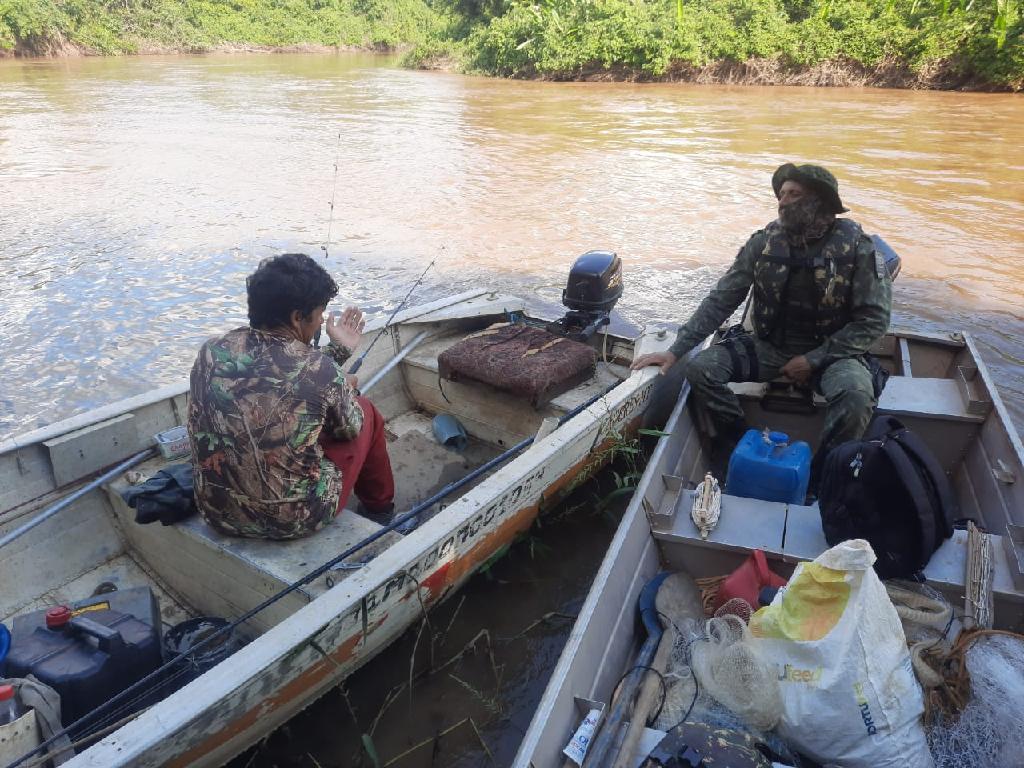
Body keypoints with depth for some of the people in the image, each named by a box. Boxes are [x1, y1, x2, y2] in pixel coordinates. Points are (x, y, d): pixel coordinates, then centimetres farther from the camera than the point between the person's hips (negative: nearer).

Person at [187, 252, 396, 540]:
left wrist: (339, 351, 17)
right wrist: (344, 389, 19)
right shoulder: (321, 371, -22)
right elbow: (350, 428, -1)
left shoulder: (211, 352, -6)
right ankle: (379, 509, 39)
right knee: (365, 412, 16)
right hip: (296, 519, -5)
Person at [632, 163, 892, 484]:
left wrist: (813, 360, -17)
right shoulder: (764, 241, -5)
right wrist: (676, 351, -9)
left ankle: (820, 477, -8)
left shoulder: (857, 248, -12)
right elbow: (721, 300, -3)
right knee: (699, 368, -19)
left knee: (856, 395, -34)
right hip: (769, 346, 3)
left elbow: (874, 321, -10)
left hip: (829, 351, -2)